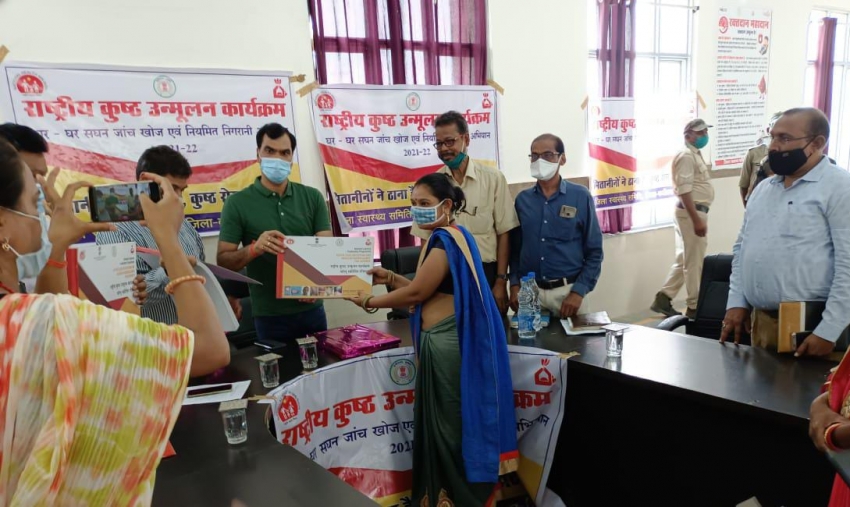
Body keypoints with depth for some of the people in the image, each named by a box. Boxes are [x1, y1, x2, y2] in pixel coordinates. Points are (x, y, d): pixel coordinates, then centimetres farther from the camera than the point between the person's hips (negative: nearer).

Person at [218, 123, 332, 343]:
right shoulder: (237, 203, -4)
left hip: (311, 309, 3)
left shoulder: (312, 197, 3)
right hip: (269, 315, -2)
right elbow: (223, 261, -5)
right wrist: (254, 248, -25)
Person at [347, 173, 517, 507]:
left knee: (448, 423, 4)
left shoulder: (445, 240, -17)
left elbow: (416, 293, -15)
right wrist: (390, 277, 13)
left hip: (447, 342, -10)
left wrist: (369, 302, -4)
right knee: (446, 421, 17)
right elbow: (428, 289, 16)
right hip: (444, 341, 10)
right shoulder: (450, 237, 14)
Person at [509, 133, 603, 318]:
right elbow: (515, 248, 10)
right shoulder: (522, 199, 6)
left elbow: (594, 252, -2)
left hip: (567, 290, -2)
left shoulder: (580, 196, -2)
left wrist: (578, 292, -10)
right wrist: (514, 285, -2)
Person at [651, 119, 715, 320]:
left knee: (684, 259, 13)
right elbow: (684, 191, -22)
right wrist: (697, 220, -25)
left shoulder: (696, 154, 17)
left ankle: (663, 299, 17)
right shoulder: (686, 156, -15)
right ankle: (694, 306, 8)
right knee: (694, 261, -2)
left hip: (695, 211, 10)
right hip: (692, 212, -10)